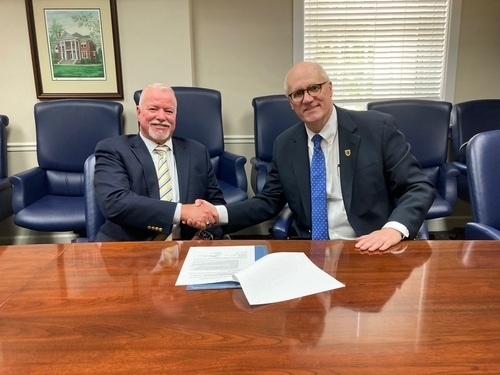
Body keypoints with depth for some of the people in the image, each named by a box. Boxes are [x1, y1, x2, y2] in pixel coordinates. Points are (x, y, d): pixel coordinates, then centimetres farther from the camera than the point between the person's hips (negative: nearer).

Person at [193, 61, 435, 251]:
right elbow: (269, 202, 12)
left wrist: (394, 228, -24)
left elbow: (420, 188, -5)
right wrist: (219, 213, -3)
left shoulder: (378, 128, -4)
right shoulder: (284, 145, 6)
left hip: (371, 250, -2)